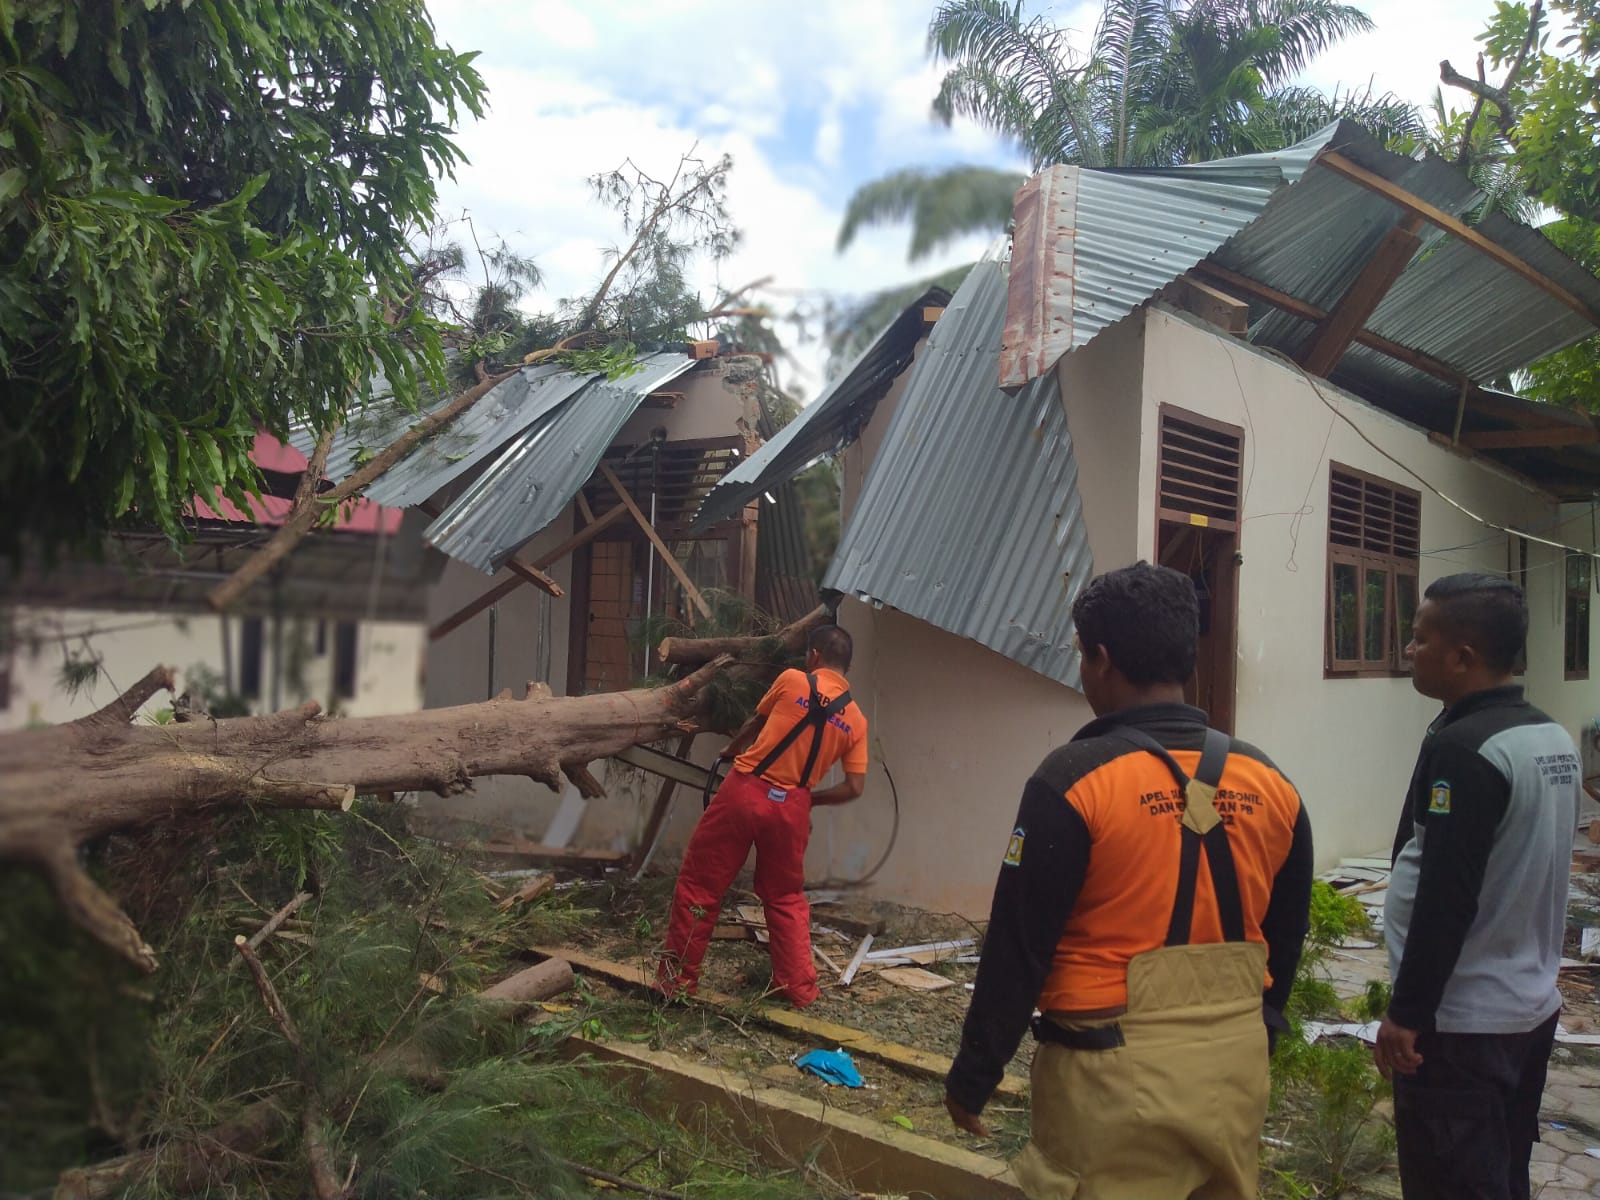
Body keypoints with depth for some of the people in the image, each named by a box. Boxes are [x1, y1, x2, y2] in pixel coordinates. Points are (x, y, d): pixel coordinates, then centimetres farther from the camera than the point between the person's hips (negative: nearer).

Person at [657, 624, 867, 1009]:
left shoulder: (792, 680, -1)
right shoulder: (855, 719, 6)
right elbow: (854, 787, 3)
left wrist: (728, 753, 35)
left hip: (745, 792, -3)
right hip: (791, 807, 3)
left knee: (699, 885, 8)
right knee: (786, 898, 20)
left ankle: (677, 978, 14)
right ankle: (800, 988, 20)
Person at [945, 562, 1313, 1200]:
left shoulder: (1076, 779, -16)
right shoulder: (1270, 783, 2)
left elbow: (1018, 946, -13)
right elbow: (1285, 941, 12)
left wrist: (972, 1075, -3)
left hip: (1117, 1074, -5)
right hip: (1235, 1067, 6)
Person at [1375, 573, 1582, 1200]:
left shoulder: (1462, 748, -21)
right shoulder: (1555, 737, 7)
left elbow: (1445, 901, -23)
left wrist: (1406, 1013, -16)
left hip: (1459, 1023, -9)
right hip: (1532, 1007, 9)